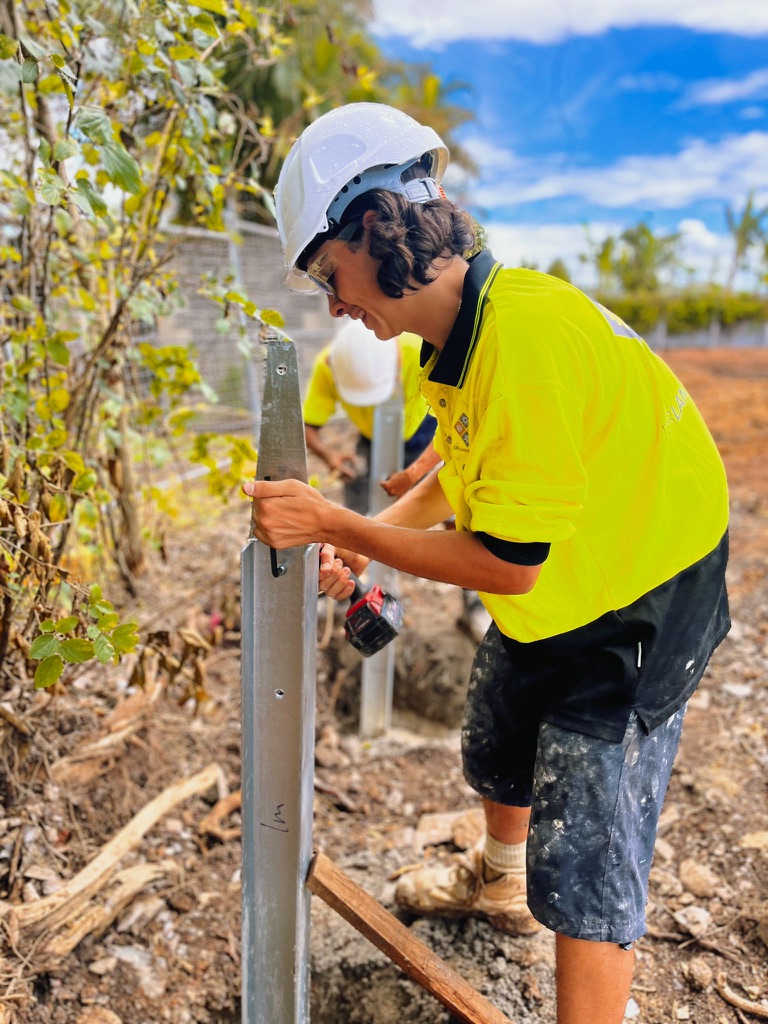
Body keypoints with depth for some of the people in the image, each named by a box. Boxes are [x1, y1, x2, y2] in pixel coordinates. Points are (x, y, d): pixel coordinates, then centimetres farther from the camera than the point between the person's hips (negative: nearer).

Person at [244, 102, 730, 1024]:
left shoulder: (527, 332, -33)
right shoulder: (454, 338, -3)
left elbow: (508, 563, -31)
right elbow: (461, 471, 12)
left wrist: (333, 523, -25)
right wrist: (360, 541, 0)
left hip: (637, 602, -9)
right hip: (550, 595, 9)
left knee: (582, 870, -4)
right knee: (497, 755, 28)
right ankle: (497, 881, 59)